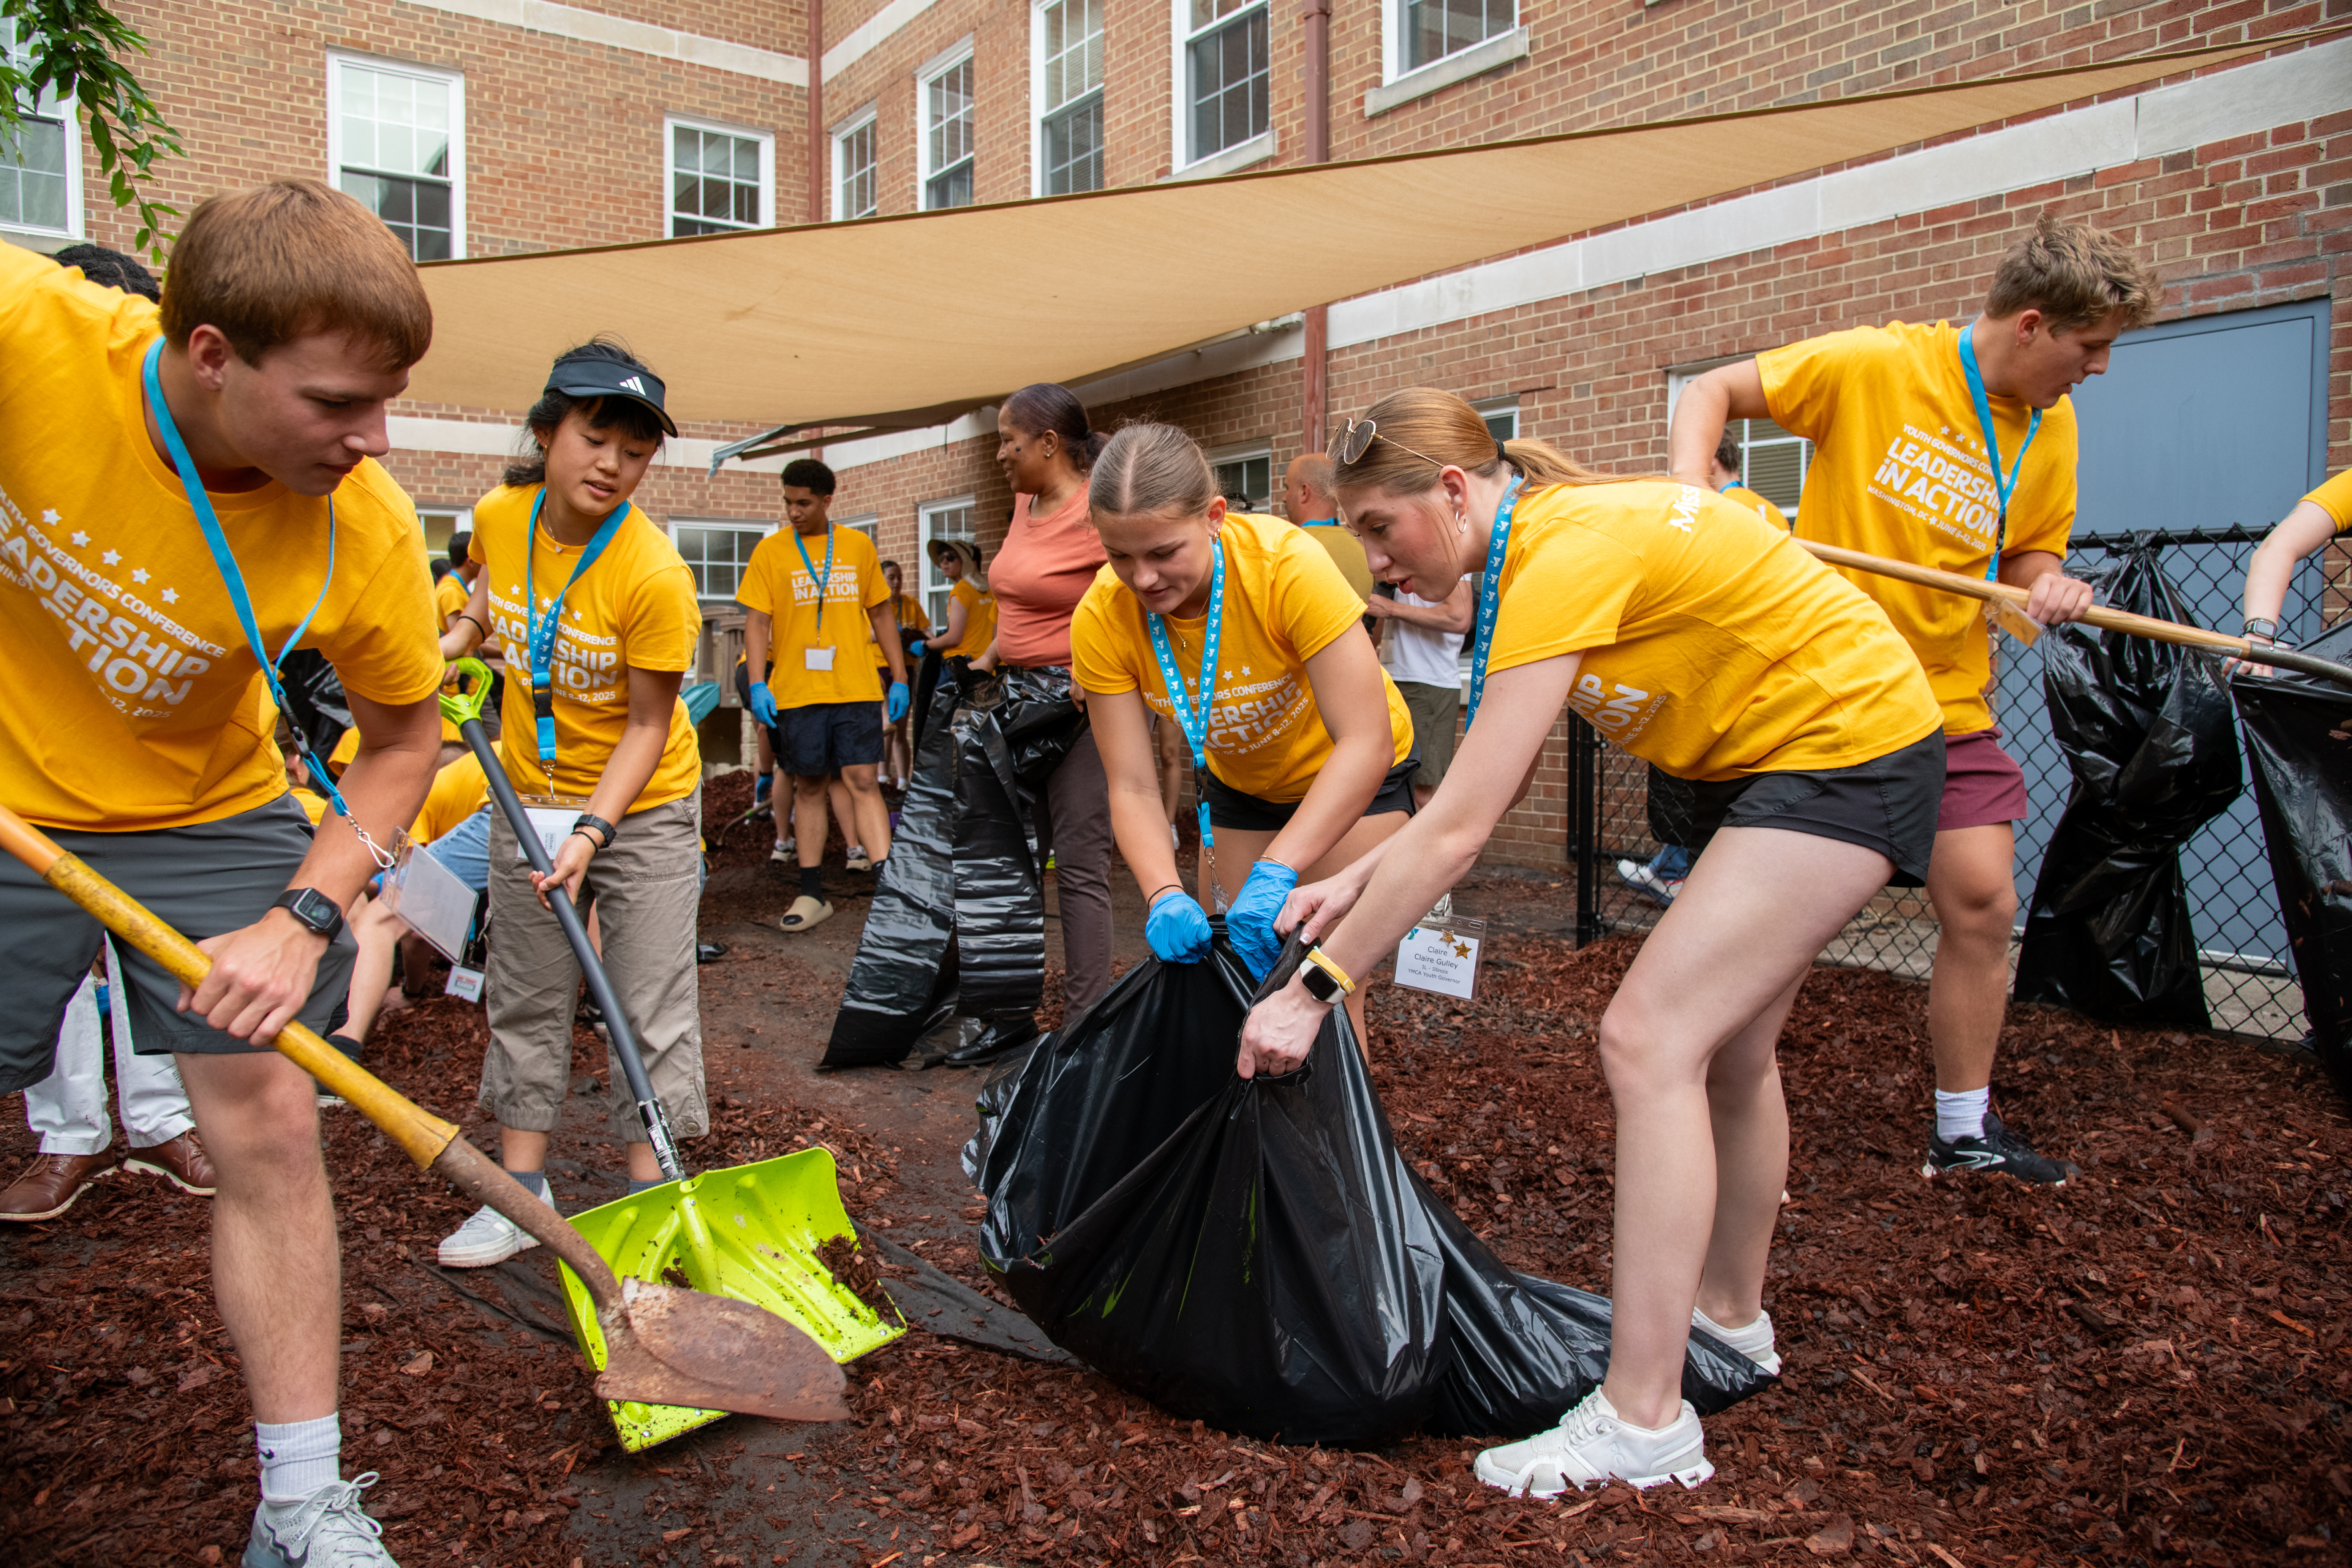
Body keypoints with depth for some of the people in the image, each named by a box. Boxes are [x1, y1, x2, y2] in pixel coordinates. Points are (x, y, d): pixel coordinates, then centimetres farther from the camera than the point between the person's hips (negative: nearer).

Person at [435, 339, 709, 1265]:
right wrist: (456, 637, 1)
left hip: (642, 807, -5)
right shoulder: (498, 516, -10)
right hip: (527, 797, 5)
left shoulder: (653, 575, -25)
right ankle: (522, 1193, 25)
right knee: (525, 999, 12)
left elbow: (647, 727, -19)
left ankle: (648, 1195, 14)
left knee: (650, 1005, 0)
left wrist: (592, 829, -27)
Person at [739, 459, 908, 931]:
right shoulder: (771, 551, 3)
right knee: (809, 787, 7)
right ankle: (812, 895, 15)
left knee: (863, 780, -7)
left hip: (856, 689, 0)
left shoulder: (858, 546, 8)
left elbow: (880, 614, 14)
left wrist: (899, 678, 10)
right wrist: (758, 683, -13)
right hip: (797, 692, 0)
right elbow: (757, 621, -1)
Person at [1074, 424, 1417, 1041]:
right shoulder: (1101, 621, -24)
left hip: (1352, 774, -3)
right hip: (1239, 780, 4)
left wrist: (1276, 873, -45)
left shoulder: (1287, 564, -35)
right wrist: (1164, 896, -38)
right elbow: (1132, 789, -20)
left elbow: (1365, 744, -36)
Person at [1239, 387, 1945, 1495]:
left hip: (1850, 747, -10)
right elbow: (1490, 785, 3)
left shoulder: (1566, 557, -28)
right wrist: (1357, 881, -5)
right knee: (1726, 1049, 18)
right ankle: (1731, 1318, 39)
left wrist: (1316, 988, -26)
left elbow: (1459, 828, -31)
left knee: (1649, 1038, -17)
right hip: (1761, 758, 10)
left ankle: (1644, 1422, -10)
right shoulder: (1535, 542, 1)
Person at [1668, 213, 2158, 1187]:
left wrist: (2051, 588, -10)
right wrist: (1689, 495, -25)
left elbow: (2027, 561, 15)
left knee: (1984, 903, 4)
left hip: (1947, 704, 6)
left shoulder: (2050, 429, 6)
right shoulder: (1875, 365, -11)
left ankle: (1964, 1131, 23)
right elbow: (1714, 393, -7)